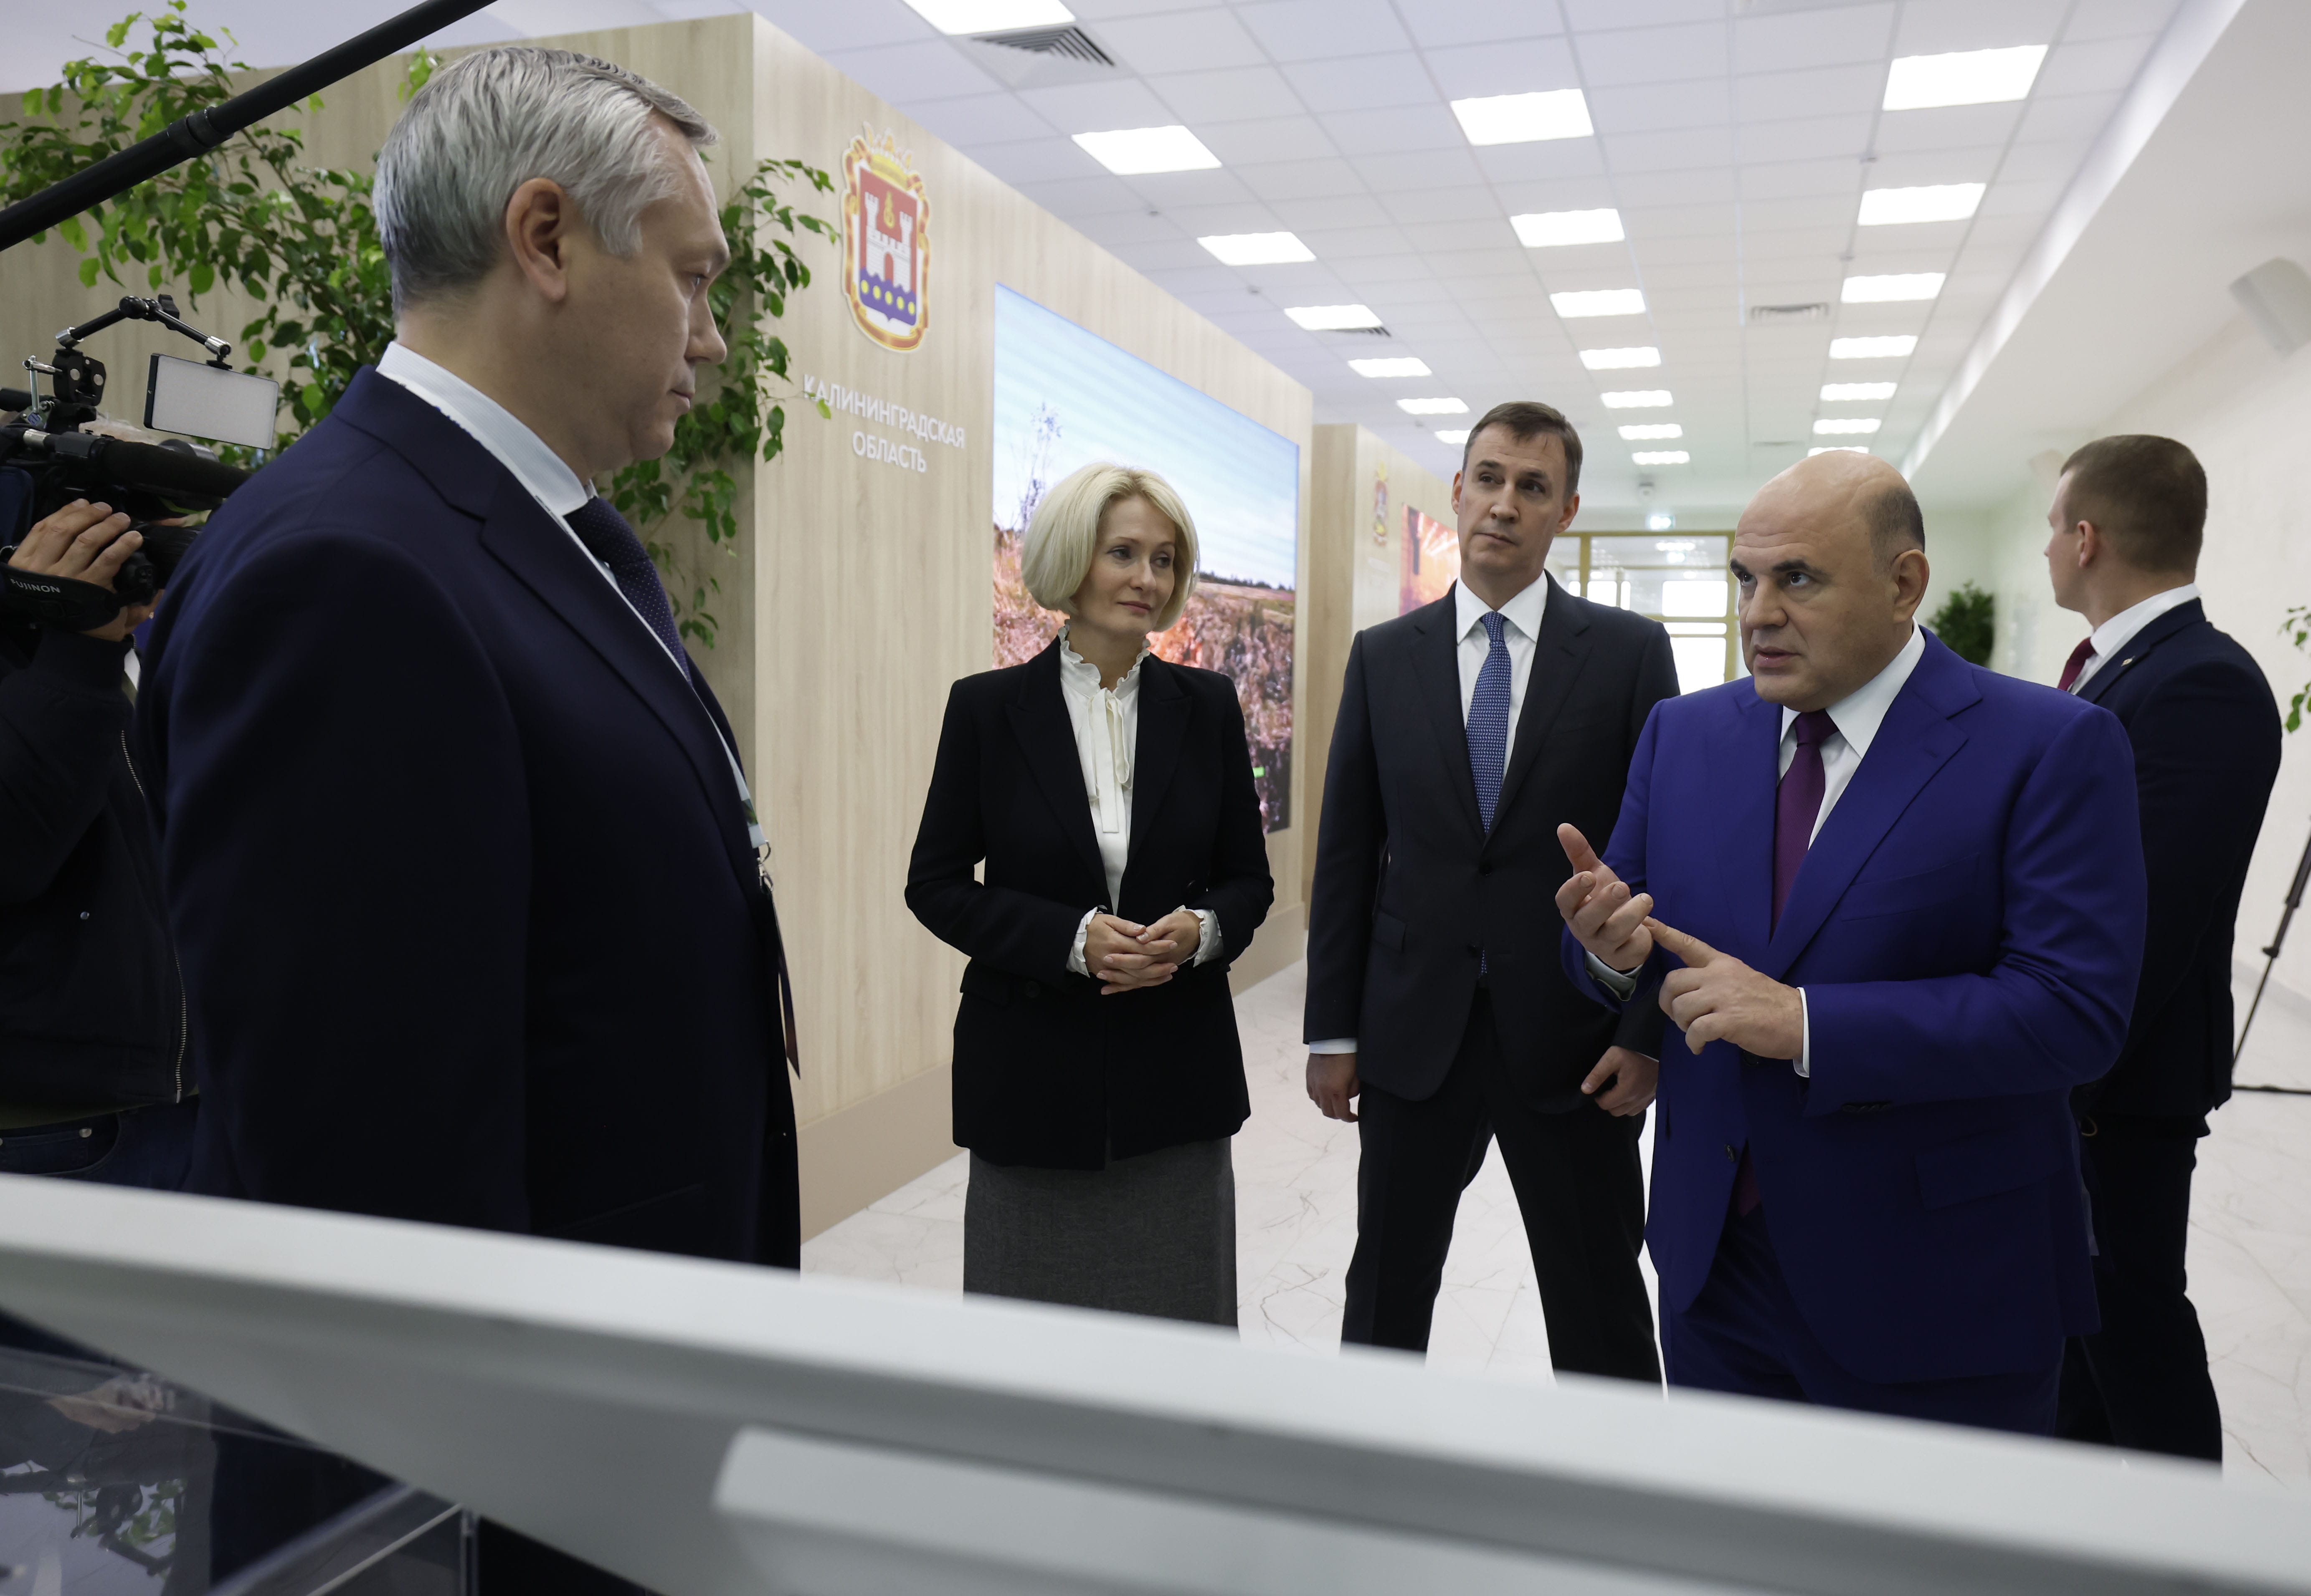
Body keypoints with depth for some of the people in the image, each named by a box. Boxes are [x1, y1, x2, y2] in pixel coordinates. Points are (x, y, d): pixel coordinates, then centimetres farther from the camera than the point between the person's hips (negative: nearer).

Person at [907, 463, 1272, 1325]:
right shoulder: (988, 705, -3)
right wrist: (1071, 939, -16)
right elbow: (935, 882, -2)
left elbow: (1249, 878, 8)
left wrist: (1201, 931, -15)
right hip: (1032, 1063, -1)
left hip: (1176, 1059, 2)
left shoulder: (1207, 705, 3)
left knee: (1178, 1317, 10)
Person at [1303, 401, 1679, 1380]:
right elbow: (1346, 854, 5)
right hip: (1413, 1033, 2)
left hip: (1571, 1041, -2)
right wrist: (1332, 1030, 3)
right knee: (1384, 1295, 15)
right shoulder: (1383, 657, 5)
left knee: (1600, 1313, 12)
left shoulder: (1630, 652, -1)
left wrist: (1648, 1032, -9)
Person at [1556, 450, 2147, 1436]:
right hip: (1711, 1257, 5)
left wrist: (1806, 1023, -26)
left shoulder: (2049, 749, -11)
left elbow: (2074, 1011, -19)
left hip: (1933, 1292, -4)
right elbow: (1628, 965, 7)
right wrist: (1611, 943, -17)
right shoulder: (1684, 734, 4)